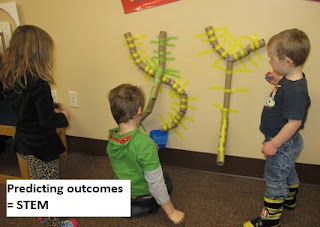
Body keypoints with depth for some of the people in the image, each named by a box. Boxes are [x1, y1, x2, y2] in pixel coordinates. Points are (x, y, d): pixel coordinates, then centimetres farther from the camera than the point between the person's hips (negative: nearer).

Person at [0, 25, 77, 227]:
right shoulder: (38, 83, -28)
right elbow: (46, 121, -27)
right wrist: (63, 117, -8)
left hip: (23, 142, 8)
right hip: (42, 145, -8)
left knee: (37, 180, 27)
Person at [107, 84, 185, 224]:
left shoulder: (111, 139, -13)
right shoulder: (145, 144, -34)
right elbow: (155, 183, -27)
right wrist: (171, 212, -15)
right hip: (143, 197, -6)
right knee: (166, 181, 24)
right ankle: (135, 210, 5)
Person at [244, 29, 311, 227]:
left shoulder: (295, 90, -32)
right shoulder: (291, 79, -3)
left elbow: (294, 122, -30)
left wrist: (274, 144, -24)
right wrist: (278, 82, 1)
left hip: (284, 145, -10)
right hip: (286, 144, 10)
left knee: (274, 180, 6)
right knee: (288, 173, 30)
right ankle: (289, 201, 55)